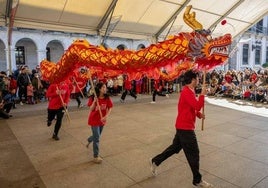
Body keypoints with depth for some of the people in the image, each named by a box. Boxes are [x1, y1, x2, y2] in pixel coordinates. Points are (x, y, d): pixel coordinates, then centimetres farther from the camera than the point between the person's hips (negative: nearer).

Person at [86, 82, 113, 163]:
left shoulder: (107, 98, -9)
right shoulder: (92, 98, -17)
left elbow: (109, 108, -6)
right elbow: (91, 109, -18)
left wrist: (106, 116, -21)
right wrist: (94, 101, -34)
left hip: (102, 120, 5)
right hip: (94, 120, -5)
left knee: (97, 136, 23)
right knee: (97, 138, -4)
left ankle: (89, 140, 58)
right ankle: (96, 156, 10)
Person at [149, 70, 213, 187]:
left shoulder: (189, 91, 12)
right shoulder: (187, 92, -21)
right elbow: (198, 106, -29)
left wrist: (198, 114, 5)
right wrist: (202, 94, -16)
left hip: (183, 125, 10)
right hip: (185, 127, -10)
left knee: (175, 147, 20)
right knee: (193, 153, 2)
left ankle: (155, 161, 31)